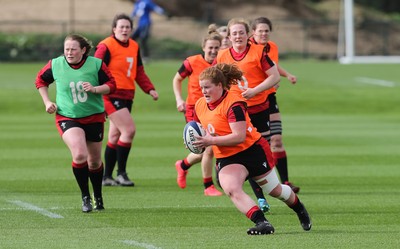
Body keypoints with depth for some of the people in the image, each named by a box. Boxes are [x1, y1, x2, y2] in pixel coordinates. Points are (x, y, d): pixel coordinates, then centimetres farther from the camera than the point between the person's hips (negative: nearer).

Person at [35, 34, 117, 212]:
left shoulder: (96, 64, -10)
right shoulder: (55, 65, -7)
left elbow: (111, 85, -3)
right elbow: (41, 80, 12)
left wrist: (94, 88, -21)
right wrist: (47, 102, 2)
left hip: (94, 117, 1)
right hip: (67, 118, -1)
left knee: (94, 161, 13)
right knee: (79, 155, -24)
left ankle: (98, 197, 38)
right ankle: (85, 197, -8)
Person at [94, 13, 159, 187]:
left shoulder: (134, 47, 13)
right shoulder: (106, 47, -10)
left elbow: (139, 72, 20)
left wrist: (150, 89, 10)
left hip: (127, 96, 8)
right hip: (111, 96, -8)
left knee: (115, 136, 12)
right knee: (129, 129, -17)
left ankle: (107, 177, 18)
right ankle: (121, 173, -7)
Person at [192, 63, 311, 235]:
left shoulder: (233, 103, -23)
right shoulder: (200, 105, 1)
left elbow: (239, 137, -30)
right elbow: (203, 130, 21)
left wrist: (211, 141, -32)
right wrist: (199, 142, -2)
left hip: (253, 150, -5)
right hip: (226, 158, 5)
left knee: (275, 190, 13)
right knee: (231, 189, -27)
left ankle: (300, 210, 43)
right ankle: (262, 223, -34)